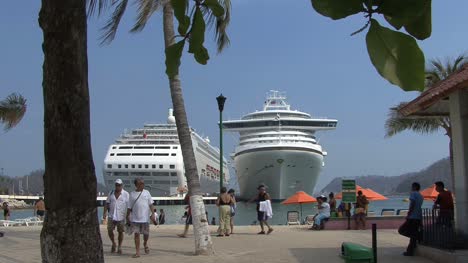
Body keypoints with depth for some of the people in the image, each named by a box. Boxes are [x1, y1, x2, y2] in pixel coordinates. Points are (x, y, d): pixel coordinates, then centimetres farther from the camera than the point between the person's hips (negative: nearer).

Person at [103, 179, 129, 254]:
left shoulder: (126, 194, -1)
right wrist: (104, 213, 2)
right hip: (111, 216, 2)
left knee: (120, 232, 1)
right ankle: (113, 244, 22)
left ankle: (119, 247, 16)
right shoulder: (111, 193, 8)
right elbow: (107, 203, 11)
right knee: (109, 231, -2)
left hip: (121, 217, -2)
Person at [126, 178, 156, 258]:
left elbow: (151, 204, 4)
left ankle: (145, 244, 39)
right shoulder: (132, 194, 3)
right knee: (136, 234, -3)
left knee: (146, 234, 8)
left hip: (145, 217, 1)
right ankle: (137, 252, 2)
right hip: (135, 218, -1)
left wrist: (152, 214, -5)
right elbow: (129, 207, 7)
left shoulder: (146, 192, 5)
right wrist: (127, 217, 5)